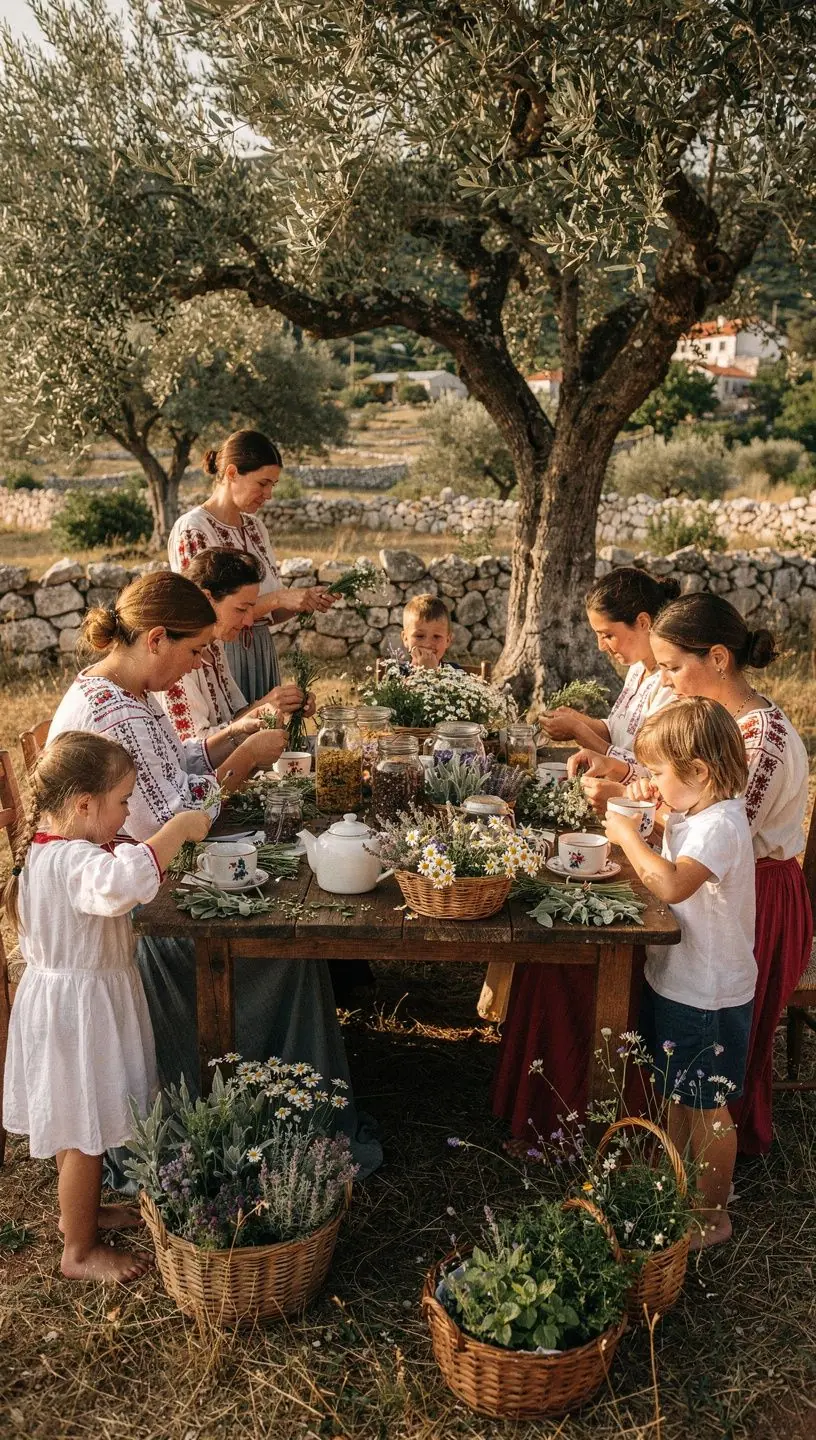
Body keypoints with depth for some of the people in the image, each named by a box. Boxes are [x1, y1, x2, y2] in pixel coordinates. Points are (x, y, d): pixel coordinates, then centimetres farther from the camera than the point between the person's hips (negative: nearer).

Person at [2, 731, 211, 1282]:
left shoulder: (46, 849, 3)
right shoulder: (73, 861, -30)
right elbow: (121, 883, -52)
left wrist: (151, 868, 2)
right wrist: (178, 828, -41)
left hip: (69, 1000, 10)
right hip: (80, 1007, -10)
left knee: (77, 1122, 27)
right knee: (86, 1130, 7)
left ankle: (81, 1209, 46)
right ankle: (80, 1250, 24)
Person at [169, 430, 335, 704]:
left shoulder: (255, 527, 11)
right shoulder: (192, 529, -12)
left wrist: (305, 600, -5)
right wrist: (278, 598, -21)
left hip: (261, 656, 7)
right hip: (221, 659, -7)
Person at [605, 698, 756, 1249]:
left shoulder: (719, 826, -27)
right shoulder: (696, 813, 3)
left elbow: (672, 884, -43)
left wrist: (628, 835, -31)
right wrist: (630, 828, 3)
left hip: (707, 996, -10)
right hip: (675, 981, 10)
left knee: (706, 1107, 8)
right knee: (672, 1096, 24)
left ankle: (713, 1215, 26)